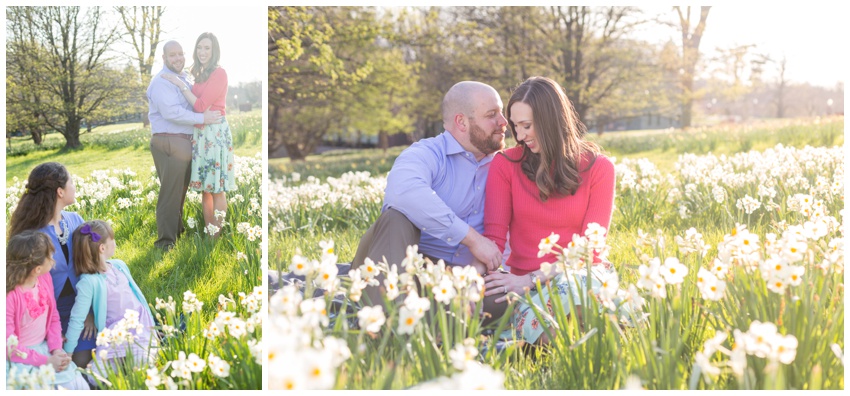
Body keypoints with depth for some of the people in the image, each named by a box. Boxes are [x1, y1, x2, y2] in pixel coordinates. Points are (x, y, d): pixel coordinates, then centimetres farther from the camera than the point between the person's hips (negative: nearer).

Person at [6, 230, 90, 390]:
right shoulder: (8, 295, -24)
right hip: (19, 358, -6)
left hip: (45, 348, 7)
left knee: (80, 386, -8)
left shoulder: (45, 278, -2)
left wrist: (56, 350, -7)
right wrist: (45, 361, -22)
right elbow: (9, 347, -20)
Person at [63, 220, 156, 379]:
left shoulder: (119, 265, 5)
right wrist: (67, 354, -12)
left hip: (142, 326, 5)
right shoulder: (89, 282, -15)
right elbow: (77, 320, -14)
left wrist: (150, 324, 23)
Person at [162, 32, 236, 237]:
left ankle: (218, 235, 2)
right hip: (200, 133, 8)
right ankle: (208, 232, 15)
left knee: (217, 187, -4)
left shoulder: (219, 74, -9)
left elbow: (201, 105, -14)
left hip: (215, 132, -8)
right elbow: (197, 106, 15)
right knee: (204, 186, 10)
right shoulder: (200, 75, 16)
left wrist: (180, 84, -11)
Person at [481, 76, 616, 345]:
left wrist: (531, 279, -17)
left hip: (580, 273, 1)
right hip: (528, 287, -1)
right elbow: (493, 237, -3)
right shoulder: (505, 165, 5)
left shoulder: (597, 168, 3)